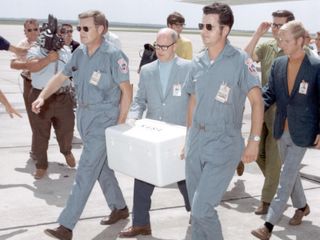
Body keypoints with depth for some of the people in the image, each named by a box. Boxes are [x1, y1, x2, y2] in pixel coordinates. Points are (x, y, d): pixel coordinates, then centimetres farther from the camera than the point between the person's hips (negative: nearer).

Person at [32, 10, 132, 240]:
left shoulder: (113, 55, -15)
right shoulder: (80, 52, 5)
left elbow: (126, 90, -12)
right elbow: (61, 76, 13)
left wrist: (120, 123, -12)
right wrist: (42, 97, 0)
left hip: (103, 119, -7)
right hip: (85, 117, 7)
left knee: (86, 172, -7)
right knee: (102, 166, 18)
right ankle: (120, 208, 36)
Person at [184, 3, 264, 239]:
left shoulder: (240, 60, -11)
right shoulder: (198, 61, 6)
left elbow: (257, 101, -10)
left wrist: (254, 141, -13)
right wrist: (190, 135, 15)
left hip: (224, 143, -6)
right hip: (196, 140, 6)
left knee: (202, 209, -10)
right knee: (196, 207, 14)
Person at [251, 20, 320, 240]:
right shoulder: (278, 64, 2)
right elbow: (270, 92, 6)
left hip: (301, 133, -6)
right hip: (282, 130, 6)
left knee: (286, 177, -5)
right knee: (291, 173, 20)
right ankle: (302, 206, 43)